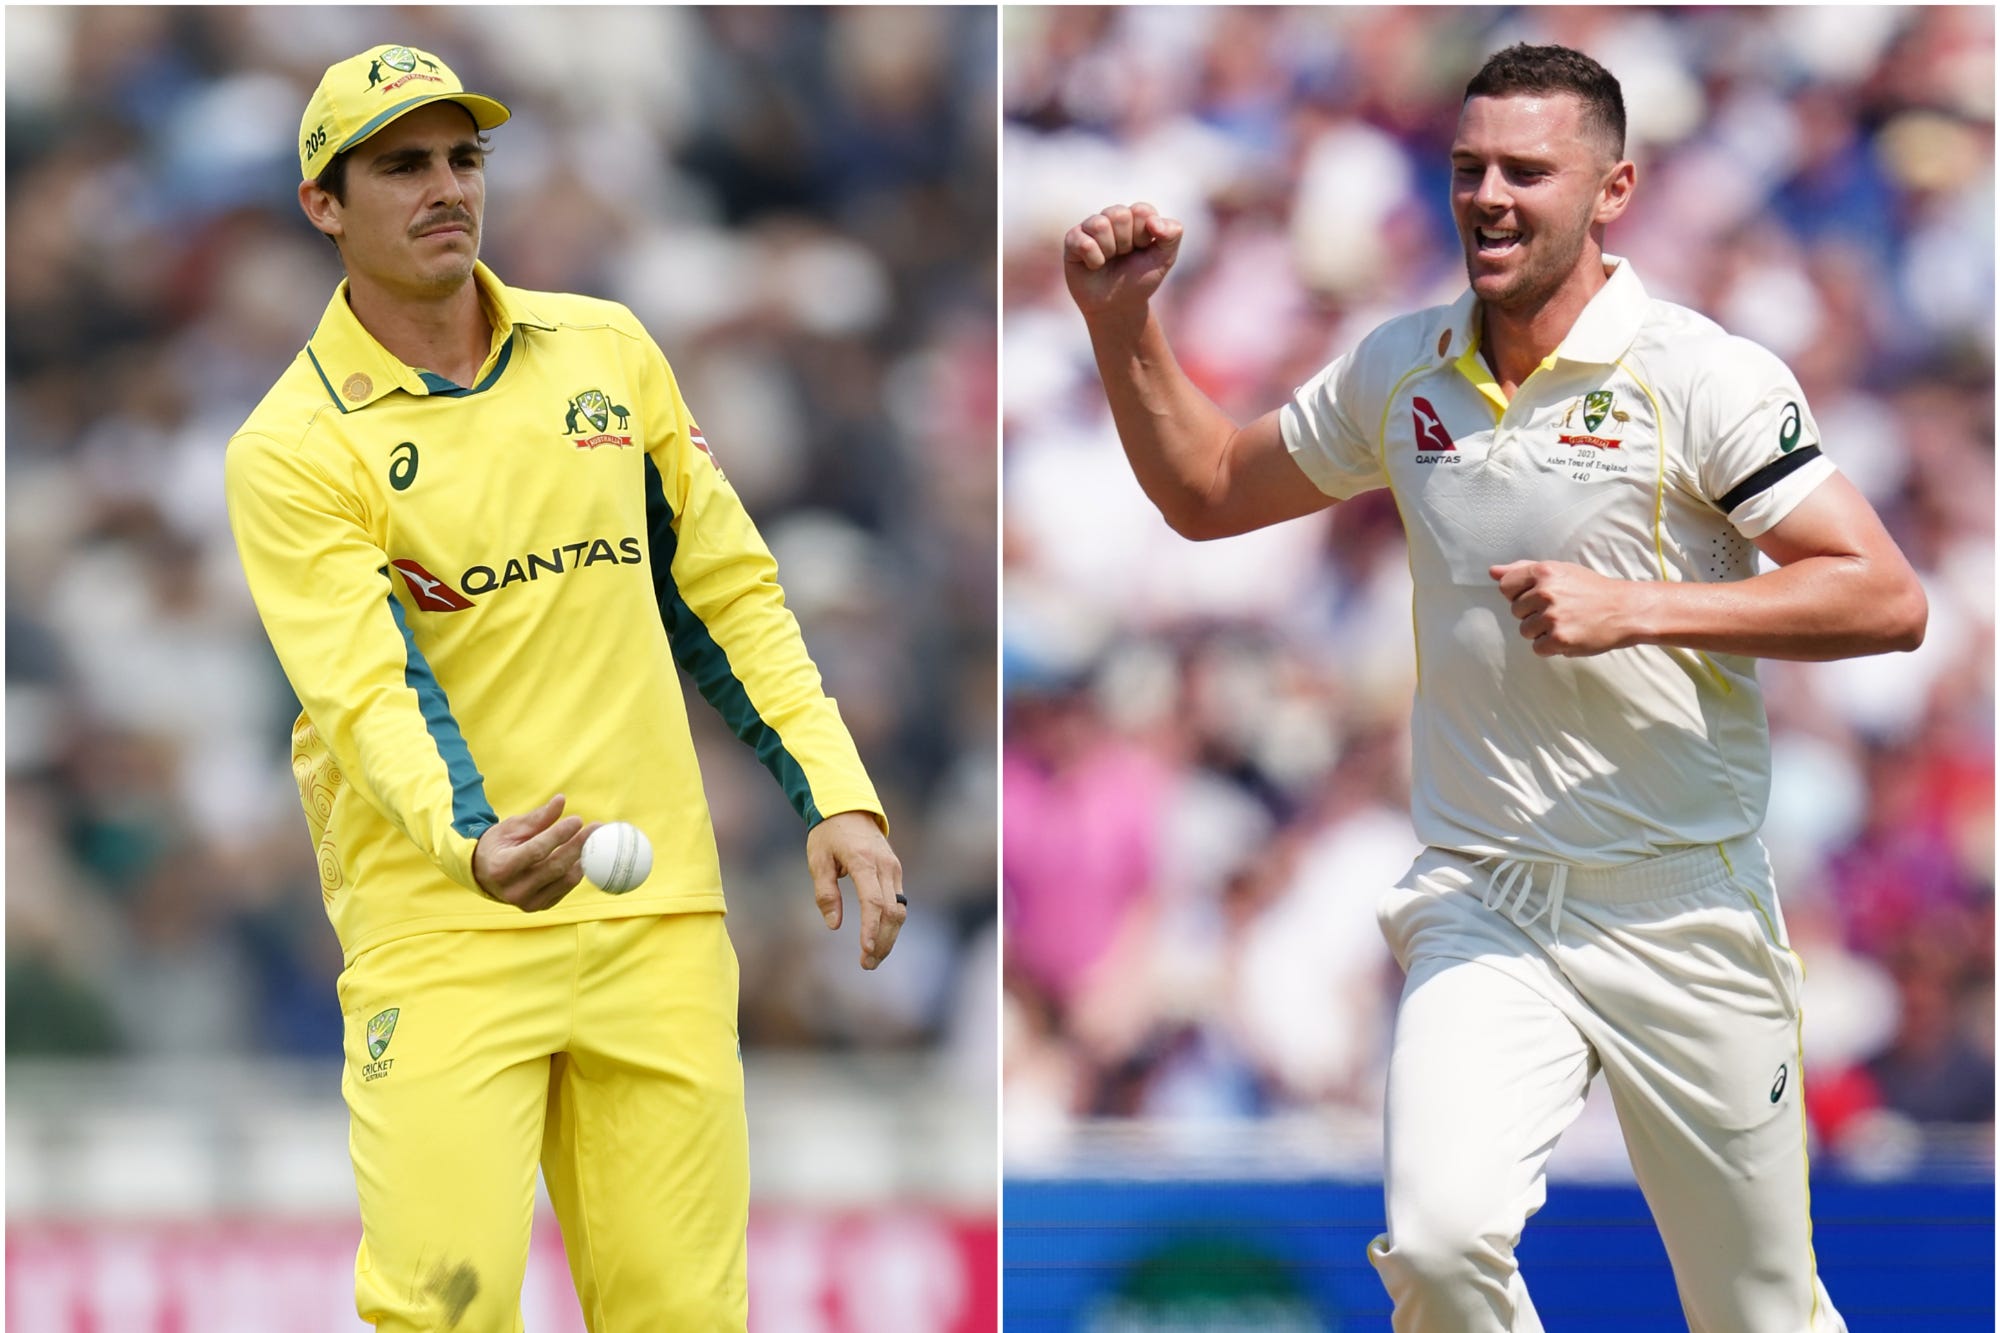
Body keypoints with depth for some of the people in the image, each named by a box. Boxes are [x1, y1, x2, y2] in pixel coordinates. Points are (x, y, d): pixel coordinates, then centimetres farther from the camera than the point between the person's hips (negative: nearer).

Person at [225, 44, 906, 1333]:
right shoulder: (293, 449, -4)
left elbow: (728, 593, 16)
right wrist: (474, 848, -34)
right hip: (441, 931, -4)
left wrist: (838, 794, 6)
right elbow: (365, 692, -16)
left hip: (657, 922, 4)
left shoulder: (607, 351, 11)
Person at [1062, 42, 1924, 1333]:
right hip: (1481, 904, 3)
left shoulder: (1705, 378, -9)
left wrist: (1635, 609, -23)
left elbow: (1886, 599, -15)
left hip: (1683, 903, -3)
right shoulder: (1401, 372, 7)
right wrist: (1121, 322, 7)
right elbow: (1207, 490, 22)